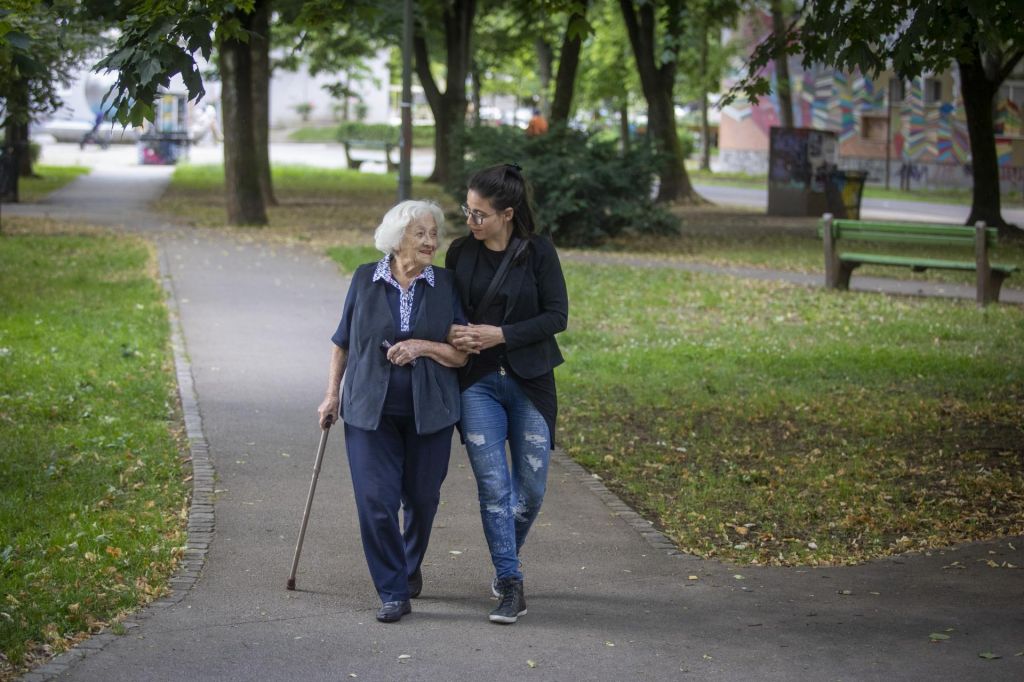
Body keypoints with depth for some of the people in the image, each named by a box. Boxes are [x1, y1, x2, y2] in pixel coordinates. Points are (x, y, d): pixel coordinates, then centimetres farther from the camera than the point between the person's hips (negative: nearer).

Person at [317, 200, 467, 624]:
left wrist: (422, 346, -17)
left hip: (428, 412, 1)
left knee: (421, 498, 10)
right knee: (375, 501, -9)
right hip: (370, 411, -1)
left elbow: (461, 355, -1)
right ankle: (393, 593, 0)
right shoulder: (365, 280, 0)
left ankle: (411, 567, 37)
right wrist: (332, 394, 6)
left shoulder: (445, 286, 0)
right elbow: (342, 343, 10)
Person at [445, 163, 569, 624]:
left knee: (530, 489, 4)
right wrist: (455, 335, -8)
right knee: (493, 485, -6)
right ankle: (510, 585, -2)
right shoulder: (461, 253, 3)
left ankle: (505, 562, 30)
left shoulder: (538, 252, -6)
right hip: (478, 383, 1)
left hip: (529, 382, -1)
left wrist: (499, 335, -17)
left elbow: (557, 316, -8)